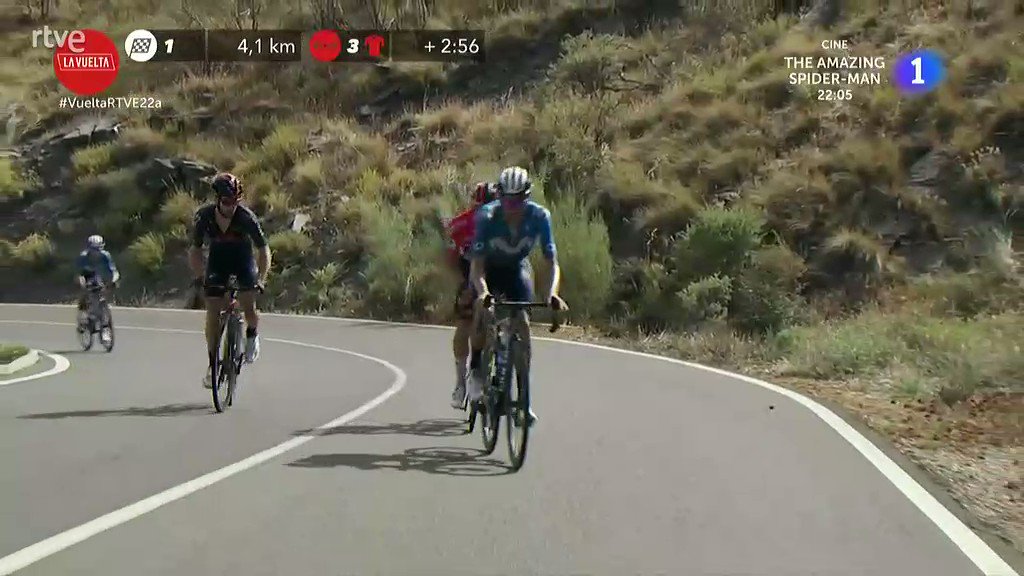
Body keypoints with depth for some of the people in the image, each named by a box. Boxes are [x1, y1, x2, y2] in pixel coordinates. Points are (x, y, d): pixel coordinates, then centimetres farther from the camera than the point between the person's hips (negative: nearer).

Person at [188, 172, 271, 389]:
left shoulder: (246, 217, -27)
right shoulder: (204, 216, -21)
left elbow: (263, 250, -19)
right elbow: (195, 249, -8)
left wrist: (261, 279, -28)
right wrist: (199, 276, -20)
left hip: (243, 259, -2)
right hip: (217, 260, 2)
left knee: (248, 308, -19)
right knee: (213, 313, -7)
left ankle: (252, 334, 17)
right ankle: (212, 364, 4)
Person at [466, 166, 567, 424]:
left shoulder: (539, 216, -27)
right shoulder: (487, 216, -31)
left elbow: (551, 262, -26)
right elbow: (477, 263, -35)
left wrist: (552, 293, -44)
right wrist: (482, 292, -54)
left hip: (517, 268, 1)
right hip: (488, 267, -1)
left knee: (521, 321, -17)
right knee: (482, 309, -27)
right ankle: (476, 371, -5)